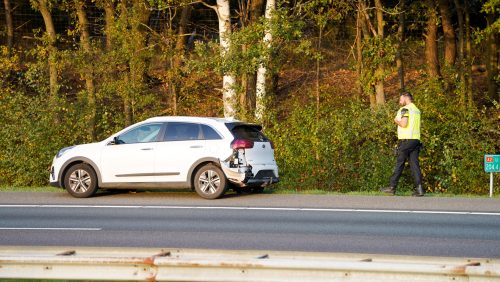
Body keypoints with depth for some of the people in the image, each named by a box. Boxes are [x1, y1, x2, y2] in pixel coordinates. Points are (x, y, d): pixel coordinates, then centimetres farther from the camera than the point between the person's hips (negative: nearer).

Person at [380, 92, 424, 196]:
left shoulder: (405, 109, -7)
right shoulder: (417, 110, 18)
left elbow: (404, 124, -19)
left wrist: (397, 121, 1)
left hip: (406, 140, -7)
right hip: (416, 139, 7)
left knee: (399, 164, 0)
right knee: (414, 164, 2)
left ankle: (392, 187, 6)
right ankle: (419, 188, -9)